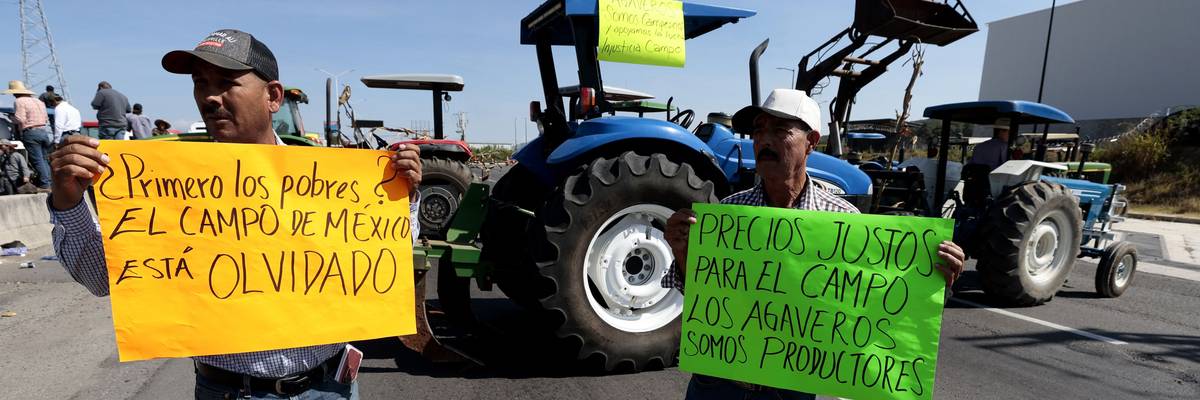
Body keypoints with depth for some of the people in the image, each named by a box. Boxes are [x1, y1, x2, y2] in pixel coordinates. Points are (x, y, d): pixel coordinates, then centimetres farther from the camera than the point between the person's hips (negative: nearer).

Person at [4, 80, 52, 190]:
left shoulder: (19, 101, -6)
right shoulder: (38, 101, 17)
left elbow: (20, 119, -14)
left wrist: (12, 117, 5)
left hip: (31, 133, -7)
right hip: (44, 131, 7)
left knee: (37, 160, -6)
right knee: (44, 159, 12)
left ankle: (45, 185, -8)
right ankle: (49, 182, 11)